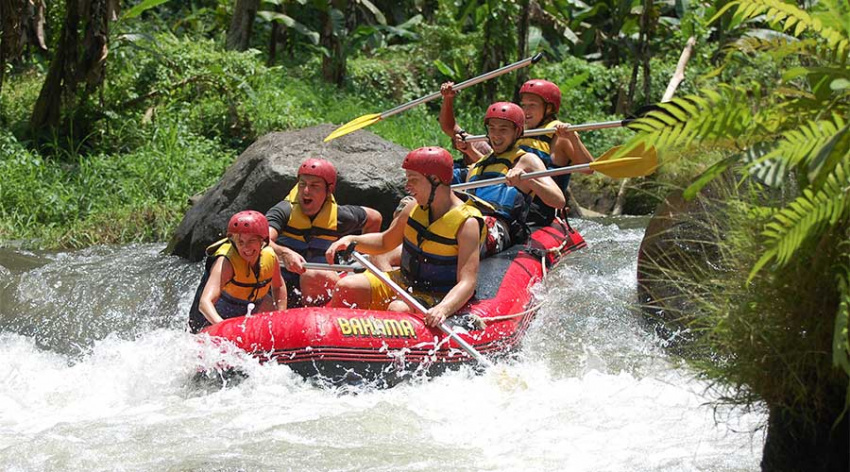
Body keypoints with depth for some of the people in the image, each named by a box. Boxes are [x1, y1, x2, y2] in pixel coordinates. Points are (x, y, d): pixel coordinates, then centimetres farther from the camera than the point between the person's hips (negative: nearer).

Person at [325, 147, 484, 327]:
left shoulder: (467, 223, -19)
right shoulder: (416, 208, 2)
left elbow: (467, 283, -26)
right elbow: (385, 241, 19)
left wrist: (443, 309, -44)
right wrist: (351, 240, 0)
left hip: (439, 299, -7)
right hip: (403, 282, 7)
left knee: (398, 309, -36)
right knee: (346, 287, -10)